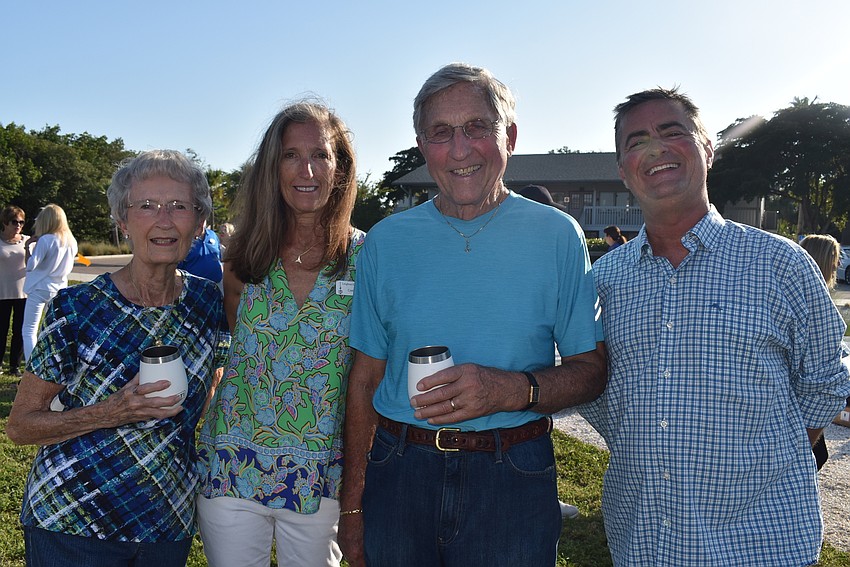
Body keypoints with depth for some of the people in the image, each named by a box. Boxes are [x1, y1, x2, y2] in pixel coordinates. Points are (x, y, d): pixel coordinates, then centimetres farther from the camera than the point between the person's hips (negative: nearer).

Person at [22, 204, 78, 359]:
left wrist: (27, 247, -4)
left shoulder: (45, 240, -16)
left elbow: (31, 265, -16)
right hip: (59, 289, 6)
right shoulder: (71, 242, 3)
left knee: (29, 331, 0)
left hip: (40, 289, -6)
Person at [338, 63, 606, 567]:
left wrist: (513, 390, -21)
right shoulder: (386, 242, 2)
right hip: (399, 473, 2)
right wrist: (352, 505, 5)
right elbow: (366, 378, 6)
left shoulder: (557, 236, -3)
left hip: (512, 482, -1)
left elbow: (592, 370, -2)